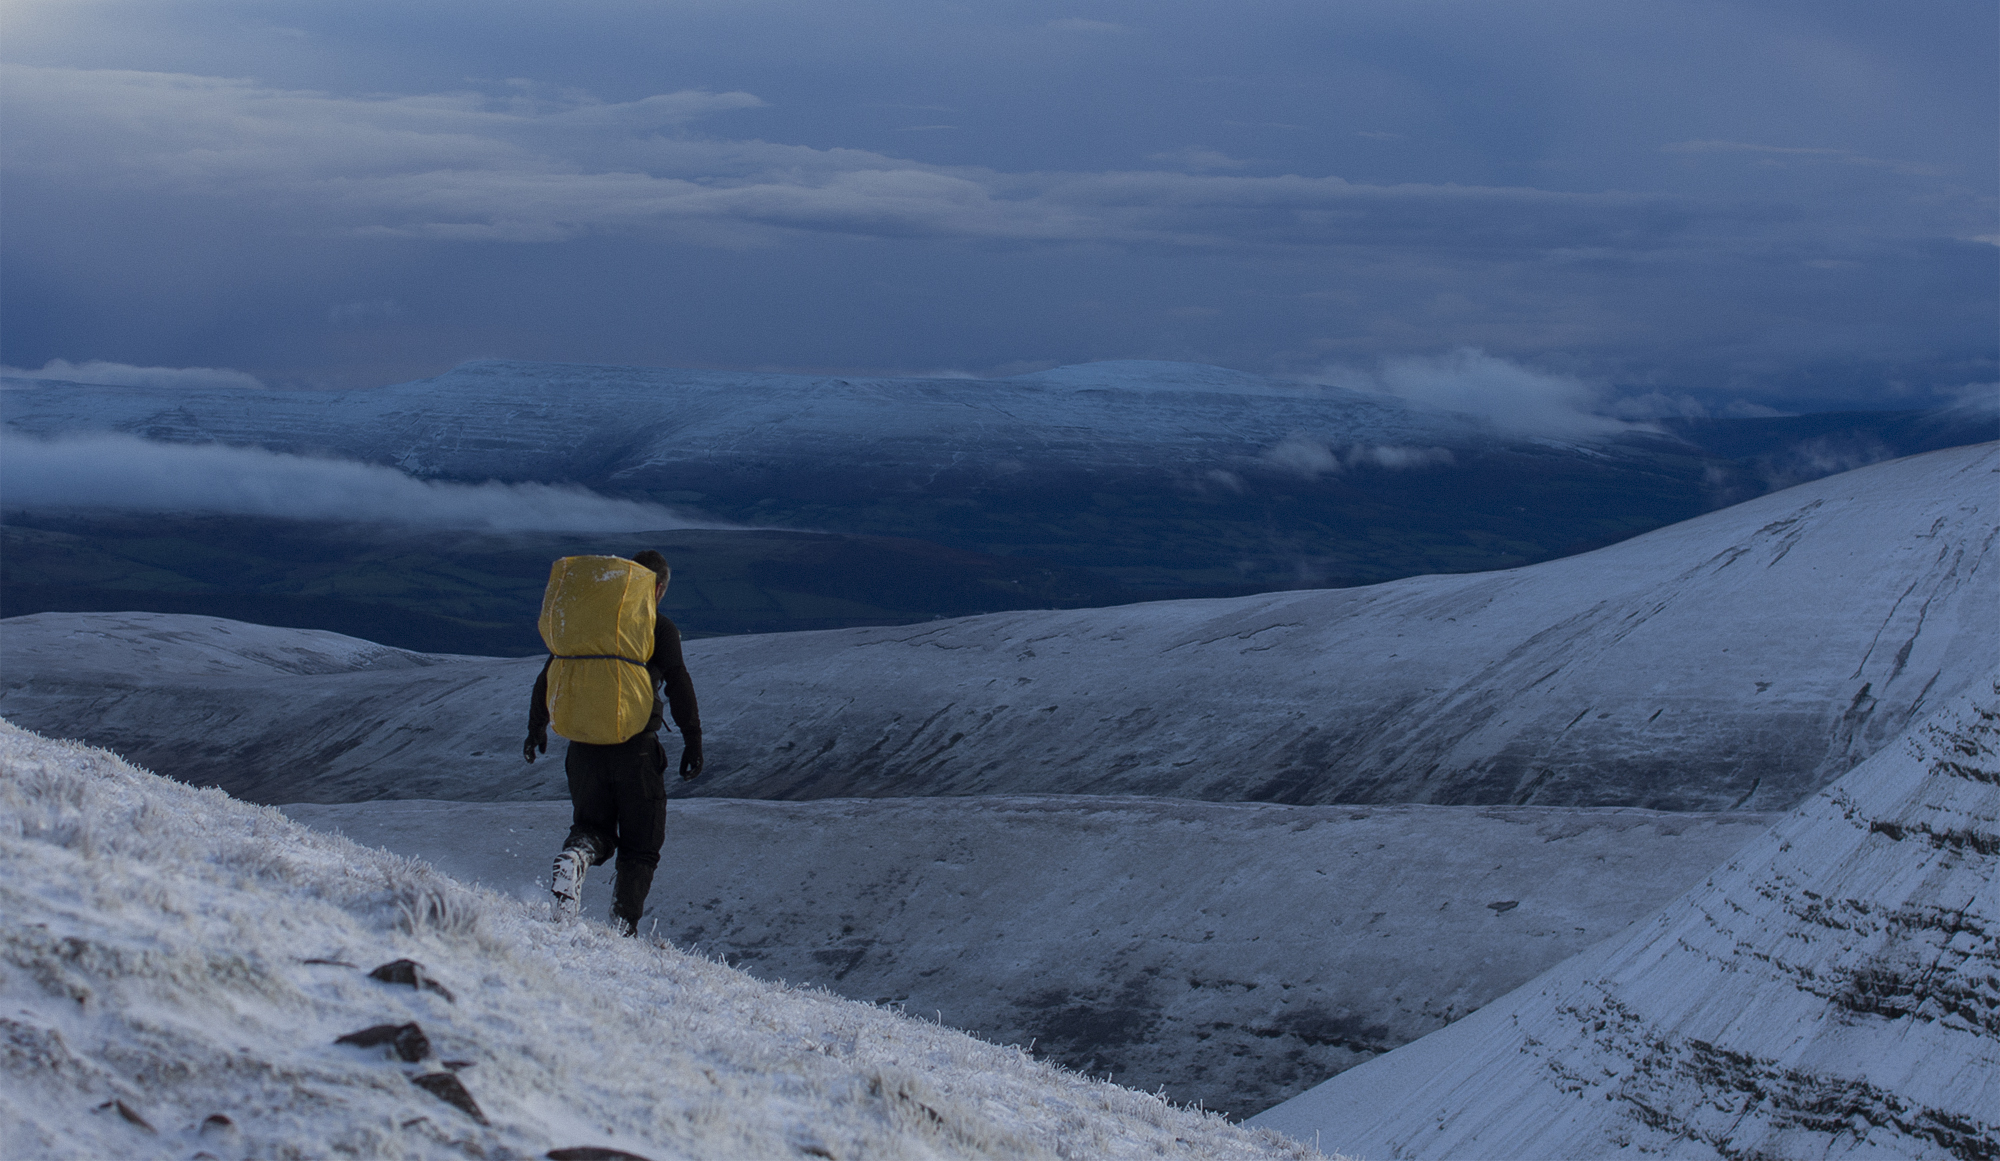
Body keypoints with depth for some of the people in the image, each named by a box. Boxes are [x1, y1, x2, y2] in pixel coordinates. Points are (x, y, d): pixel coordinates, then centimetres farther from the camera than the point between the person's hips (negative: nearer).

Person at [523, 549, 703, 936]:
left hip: (585, 747, 3)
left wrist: (536, 727, 26)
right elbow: (679, 686, -10)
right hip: (636, 748, -3)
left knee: (594, 827, 17)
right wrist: (693, 742, -5)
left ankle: (574, 857, -19)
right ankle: (623, 927, -3)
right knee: (640, 846, 10)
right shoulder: (660, 629, -2)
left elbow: (548, 675, 15)